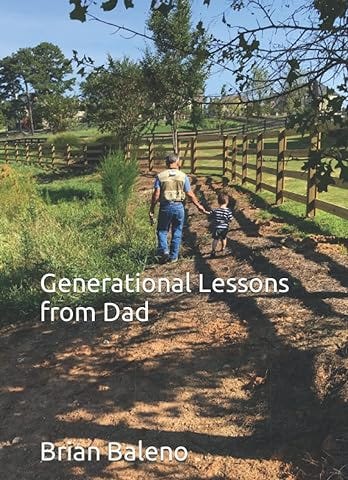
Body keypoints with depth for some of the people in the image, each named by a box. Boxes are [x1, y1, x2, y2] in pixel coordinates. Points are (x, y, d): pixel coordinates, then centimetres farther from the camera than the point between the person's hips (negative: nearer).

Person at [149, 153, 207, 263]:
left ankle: (164, 250, -5)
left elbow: (156, 194, -7)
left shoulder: (160, 176, -2)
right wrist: (199, 206, 14)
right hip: (178, 207, 1)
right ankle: (173, 256, 16)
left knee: (162, 230, 14)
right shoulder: (183, 176, 0)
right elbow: (190, 194, 2)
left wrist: (152, 210, -1)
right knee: (177, 232, 12)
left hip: (165, 207, -1)